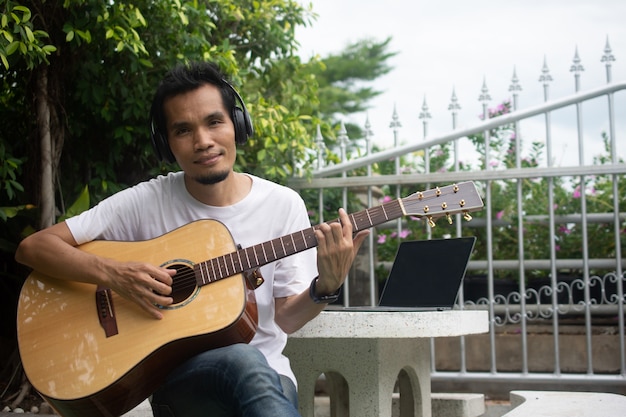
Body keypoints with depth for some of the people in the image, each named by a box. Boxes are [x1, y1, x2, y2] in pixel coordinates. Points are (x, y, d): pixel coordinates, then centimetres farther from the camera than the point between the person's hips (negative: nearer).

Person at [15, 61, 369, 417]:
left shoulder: (283, 204, 1)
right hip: (178, 374, -1)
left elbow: (285, 319, 4)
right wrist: (114, 274, -20)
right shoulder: (146, 202, -2)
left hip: (267, 373, 2)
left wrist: (326, 286, -17)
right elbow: (33, 247, -4)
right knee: (243, 359, -36)